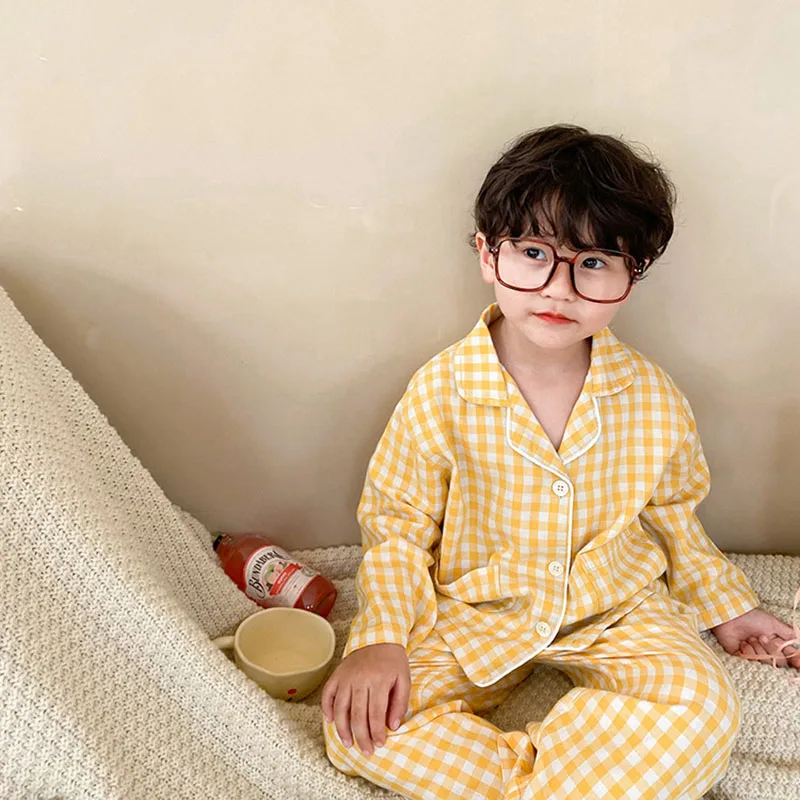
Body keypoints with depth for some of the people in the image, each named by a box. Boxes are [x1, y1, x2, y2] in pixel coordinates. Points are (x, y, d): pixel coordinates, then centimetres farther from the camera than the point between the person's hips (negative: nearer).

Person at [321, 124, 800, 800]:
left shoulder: (652, 397, -9)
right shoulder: (441, 390, -16)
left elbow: (671, 511, 10)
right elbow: (397, 524, -6)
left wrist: (727, 607, 17)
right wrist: (381, 639, -18)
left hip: (615, 607, 1)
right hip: (472, 610, -1)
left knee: (702, 706, -26)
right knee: (360, 725, -21)